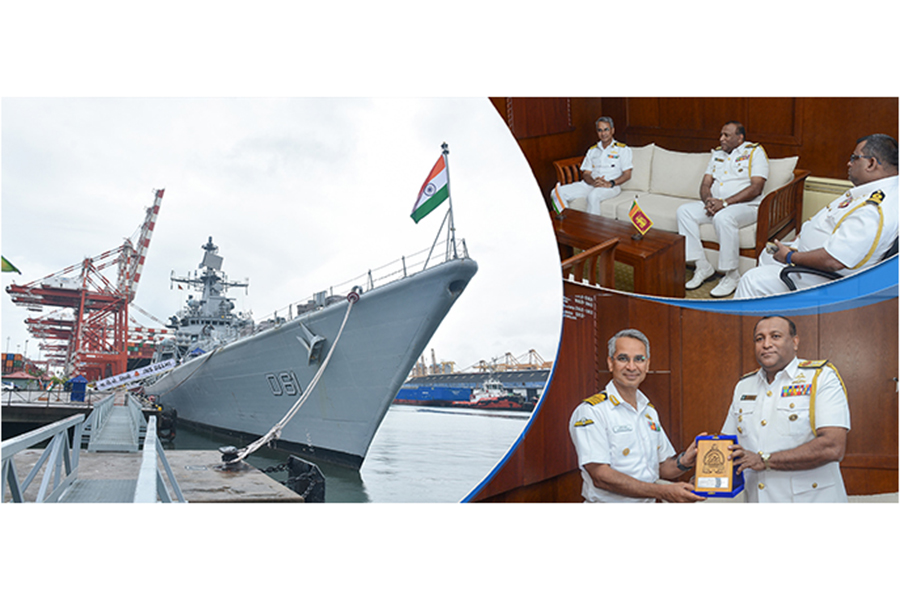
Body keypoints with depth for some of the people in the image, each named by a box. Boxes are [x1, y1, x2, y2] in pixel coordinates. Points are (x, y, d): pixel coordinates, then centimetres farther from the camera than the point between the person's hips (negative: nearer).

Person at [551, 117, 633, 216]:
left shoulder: (623, 149, 9)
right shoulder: (592, 150, 23)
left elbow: (627, 174, 0)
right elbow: (586, 174, 14)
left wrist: (611, 183, -17)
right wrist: (593, 182, -10)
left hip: (611, 186, -5)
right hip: (591, 184, 5)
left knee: (594, 195, -42)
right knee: (558, 192, -18)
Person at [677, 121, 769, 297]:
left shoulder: (755, 152, -2)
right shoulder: (717, 153, 19)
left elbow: (756, 188, -14)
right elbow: (705, 183, 14)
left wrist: (725, 203, -22)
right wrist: (708, 200, -11)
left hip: (745, 206, -7)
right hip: (715, 205, 7)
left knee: (723, 217, -39)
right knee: (684, 211, -16)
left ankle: (732, 276, -25)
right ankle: (702, 266, -13)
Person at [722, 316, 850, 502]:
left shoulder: (821, 377, -7)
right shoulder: (743, 386, 9)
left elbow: (833, 448, -19)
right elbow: (729, 445, 13)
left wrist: (764, 460, -19)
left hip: (811, 499, -4)